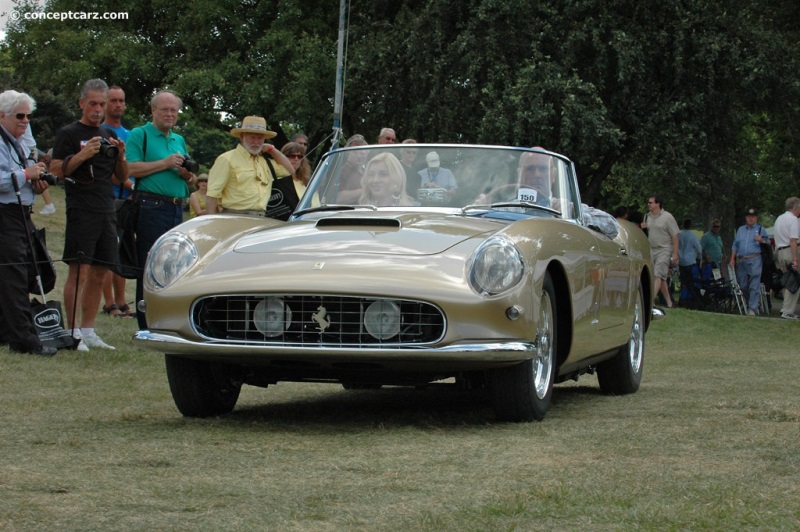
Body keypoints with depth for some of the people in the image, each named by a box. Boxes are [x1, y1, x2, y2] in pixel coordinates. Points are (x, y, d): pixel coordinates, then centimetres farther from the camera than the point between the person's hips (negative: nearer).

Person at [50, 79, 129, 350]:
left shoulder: (110, 135, 18)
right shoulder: (68, 134, 0)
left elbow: (122, 177, 20)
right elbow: (56, 170, -9)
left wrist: (121, 155, 1)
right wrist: (82, 156, -21)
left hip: (107, 211, 6)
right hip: (81, 212, -6)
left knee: (99, 273, 7)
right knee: (79, 271, -11)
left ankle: (88, 331, 13)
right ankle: (73, 332, -9)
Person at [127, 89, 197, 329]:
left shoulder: (179, 140, 22)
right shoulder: (139, 135, 1)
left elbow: (190, 179, 26)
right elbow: (130, 169, -13)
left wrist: (187, 174, 2)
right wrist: (164, 163, -14)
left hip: (177, 208, 7)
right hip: (151, 207, -7)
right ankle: (147, 326, -5)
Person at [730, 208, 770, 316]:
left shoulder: (761, 230, 10)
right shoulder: (740, 230, 22)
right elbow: (735, 245, 21)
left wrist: (761, 240, -13)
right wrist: (732, 259, 14)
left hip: (754, 260, -5)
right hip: (741, 261, 5)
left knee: (754, 286, -12)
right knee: (743, 285, 6)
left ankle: (753, 309, -14)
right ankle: (755, 302, 22)